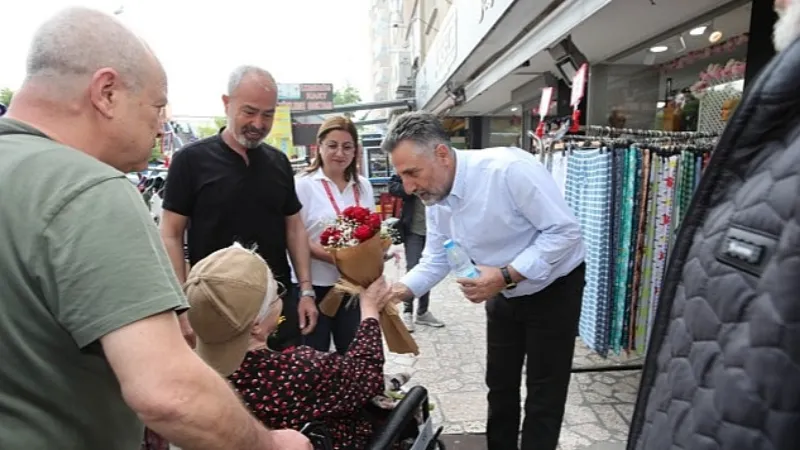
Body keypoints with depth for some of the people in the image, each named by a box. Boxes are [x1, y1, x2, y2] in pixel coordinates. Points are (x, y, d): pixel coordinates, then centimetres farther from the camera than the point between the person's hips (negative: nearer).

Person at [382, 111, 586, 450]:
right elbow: (435, 260, -2)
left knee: (545, 393, 7)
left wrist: (506, 276, -34)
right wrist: (400, 290, -20)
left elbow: (564, 230, -28)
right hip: (502, 295, 6)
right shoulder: (435, 199, -9)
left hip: (553, 289, -6)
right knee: (499, 384, 19)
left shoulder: (509, 168, -32)